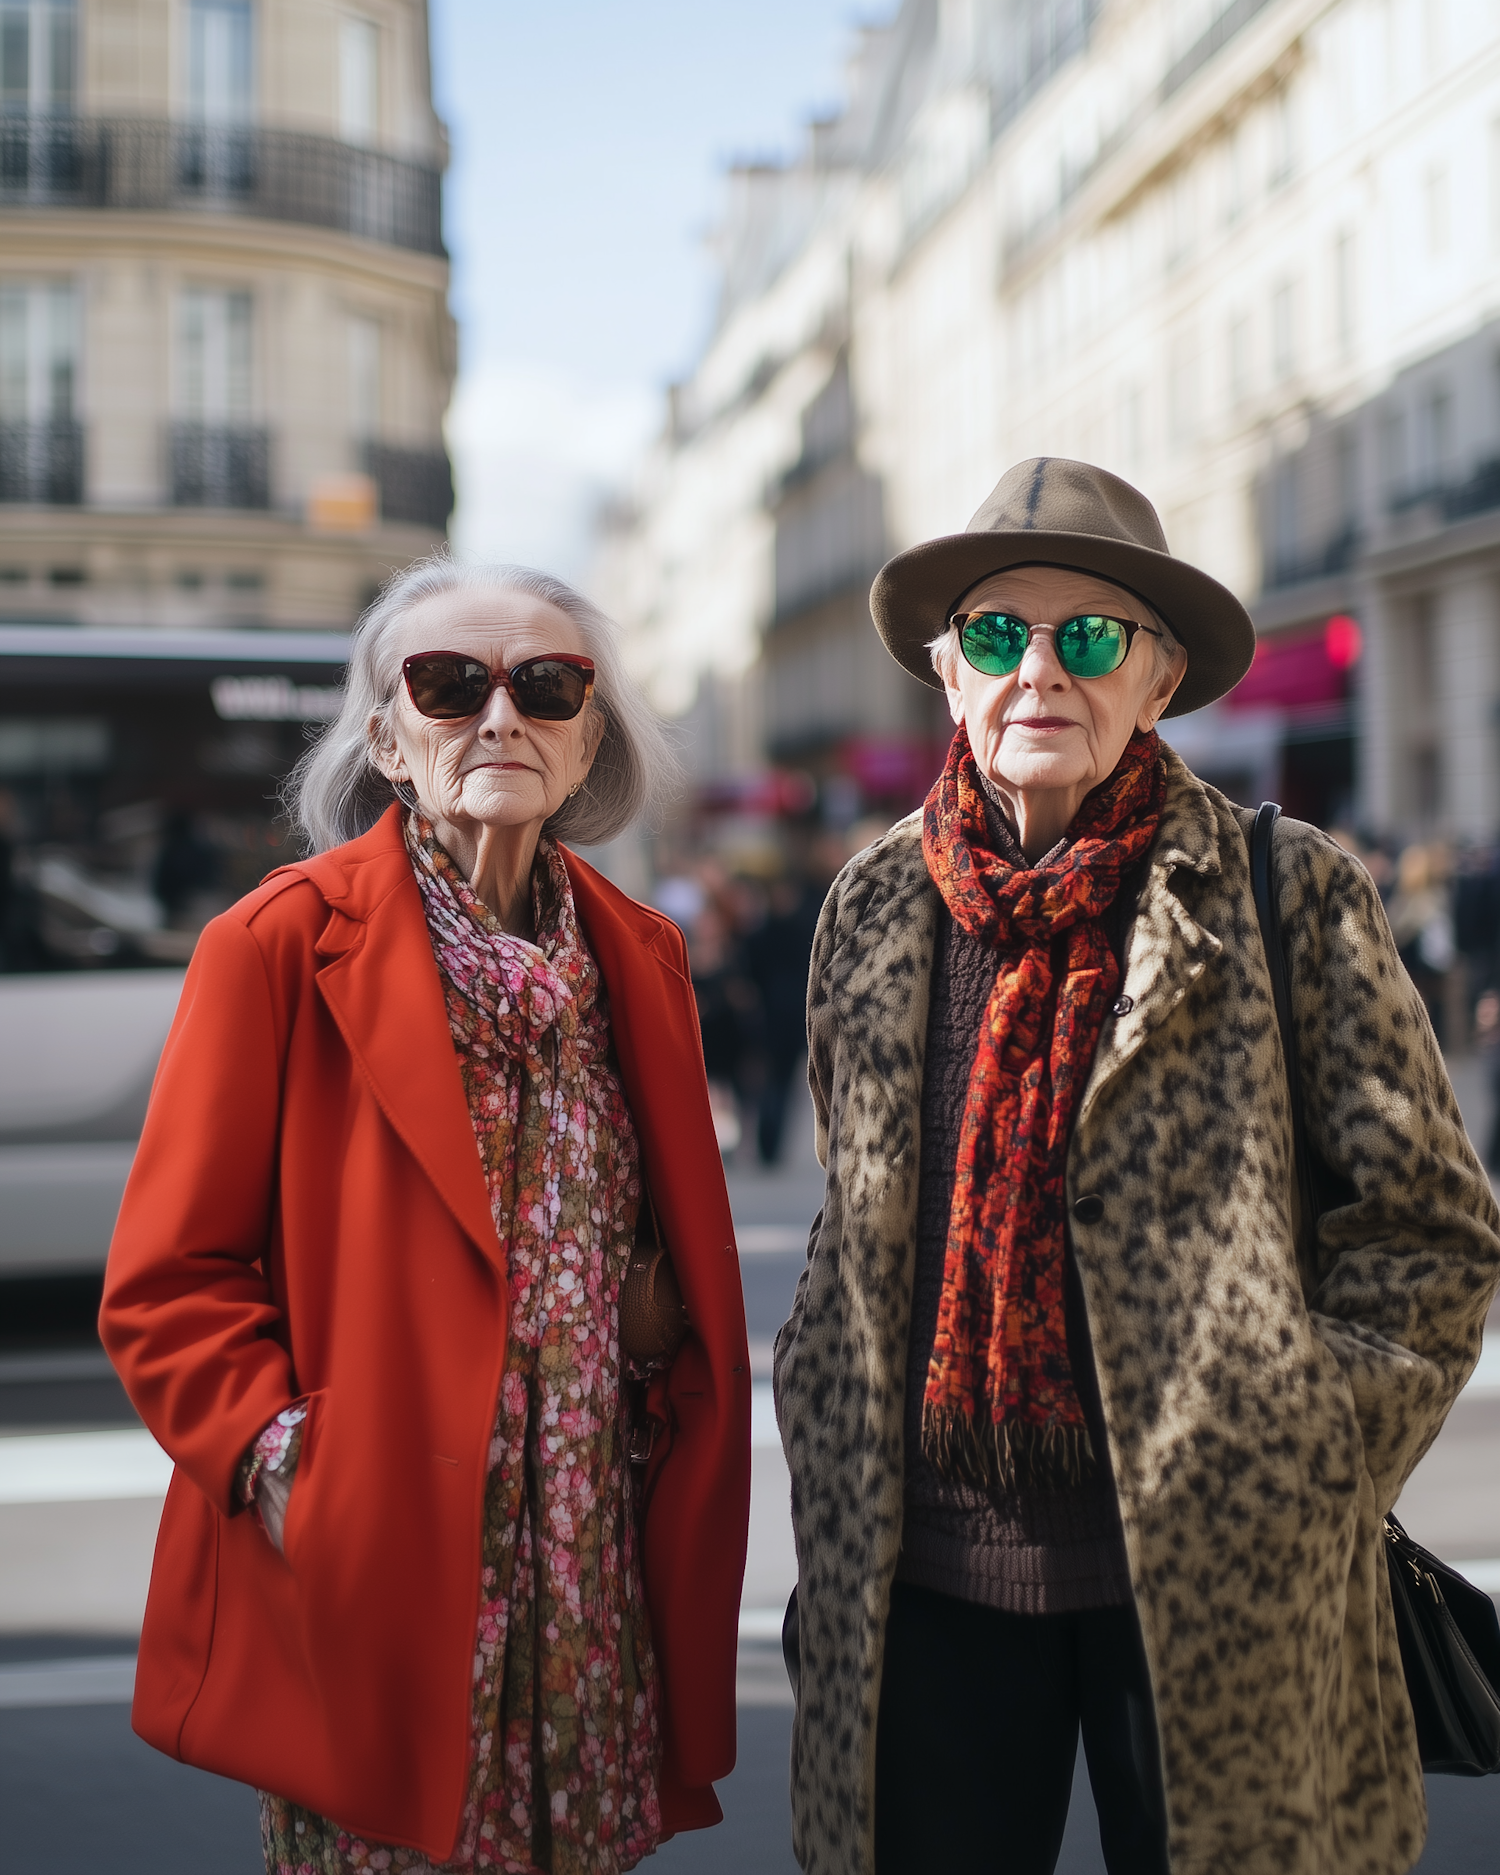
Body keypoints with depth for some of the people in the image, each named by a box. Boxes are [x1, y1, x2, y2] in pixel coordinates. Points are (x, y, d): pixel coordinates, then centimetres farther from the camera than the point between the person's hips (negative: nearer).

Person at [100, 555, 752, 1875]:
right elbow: (167, 1283, -6)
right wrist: (285, 1465, -16)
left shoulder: (637, 956, 9)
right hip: (376, 1575, -4)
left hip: (593, 1578, 5)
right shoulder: (281, 944, -7)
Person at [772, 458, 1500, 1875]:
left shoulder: (1286, 896, -4)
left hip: (1205, 1587, -2)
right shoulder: (875, 906, 6)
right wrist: (836, 1495, 9)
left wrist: (1299, 1475, -7)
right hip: (927, 1576, 3)